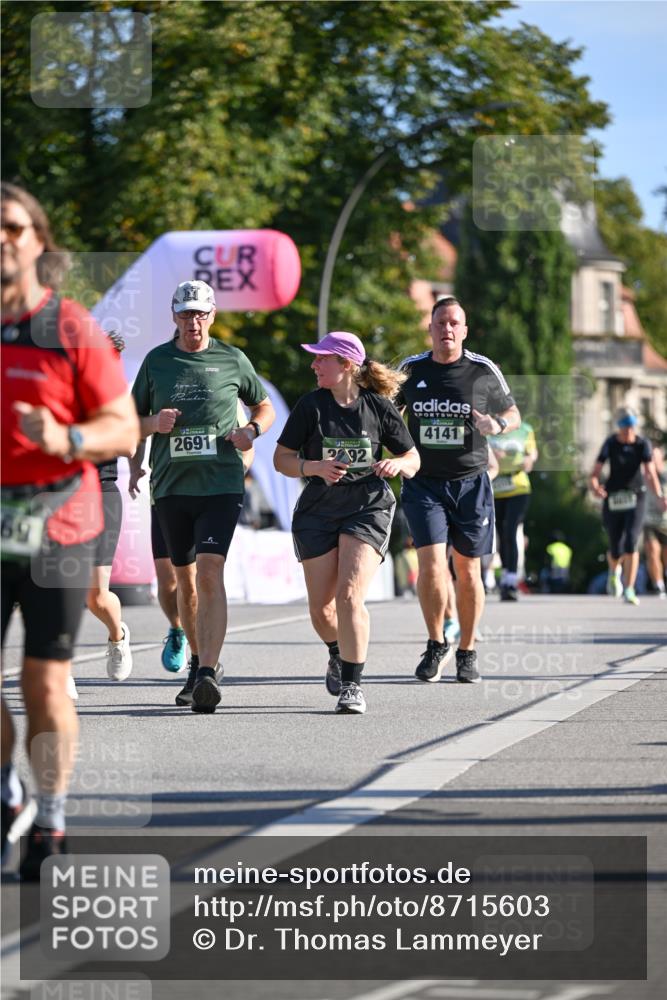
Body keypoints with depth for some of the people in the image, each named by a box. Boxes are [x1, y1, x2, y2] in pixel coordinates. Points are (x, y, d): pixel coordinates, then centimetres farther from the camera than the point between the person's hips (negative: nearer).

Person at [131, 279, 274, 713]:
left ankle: (208, 674, -25)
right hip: (172, 486, 3)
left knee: (210, 572, -18)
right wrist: (153, 424, -8)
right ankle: (200, 663, 28)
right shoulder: (157, 360, 8)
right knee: (185, 579, 11)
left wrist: (252, 430, -3)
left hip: (221, 484, -3)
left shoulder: (232, 359, 5)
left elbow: (265, 406, 18)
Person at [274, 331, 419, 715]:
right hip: (318, 510, 2)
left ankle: (352, 684, -10)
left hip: (369, 508, -2)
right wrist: (315, 467, -18)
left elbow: (413, 459, 9)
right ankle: (339, 655, 39)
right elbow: (282, 458, 0)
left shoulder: (379, 407, -2)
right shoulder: (312, 405, -2)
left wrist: (396, 464, -14)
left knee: (349, 596, -19)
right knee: (321, 608, 5)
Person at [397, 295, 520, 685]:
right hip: (423, 483, 0)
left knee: (468, 572, 5)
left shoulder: (484, 371, -2)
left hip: (471, 483, 0)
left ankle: (468, 653, 21)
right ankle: (437, 644, 6)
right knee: (432, 565, -14)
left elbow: (513, 413, 11)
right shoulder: (411, 369, 3)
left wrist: (497, 424, -12)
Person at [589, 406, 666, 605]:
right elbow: (595, 471, -9)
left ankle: (629, 590, -12)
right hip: (613, 499, 0)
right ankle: (614, 570, 41)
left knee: (631, 542, -18)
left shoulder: (643, 444, -5)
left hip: (635, 499, 0)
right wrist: (595, 485, -32)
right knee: (616, 550, 3)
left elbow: (650, 472, -14)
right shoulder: (610, 444, -6)